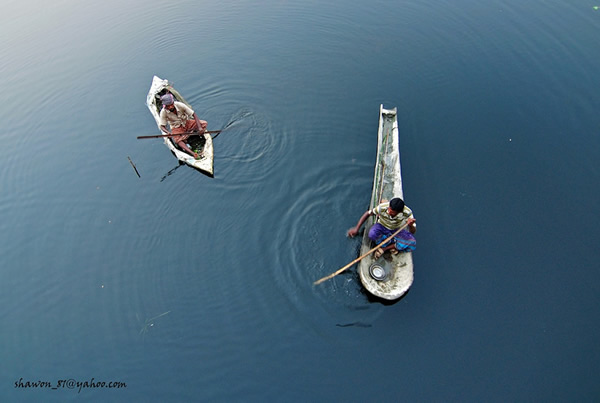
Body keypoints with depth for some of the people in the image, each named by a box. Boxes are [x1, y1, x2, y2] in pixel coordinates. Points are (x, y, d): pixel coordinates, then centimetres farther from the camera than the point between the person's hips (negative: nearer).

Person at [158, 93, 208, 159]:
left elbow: (193, 114, -19)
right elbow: (162, 126, -12)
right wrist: (167, 132, -38)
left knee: (203, 123, -21)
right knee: (177, 140, -35)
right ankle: (193, 153, -52)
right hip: (176, 127, -2)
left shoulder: (180, 105, -20)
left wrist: (199, 127, -32)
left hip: (187, 123, 2)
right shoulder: (163, 112, -18)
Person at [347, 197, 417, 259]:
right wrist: (356, 228, -15)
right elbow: (368, 213, -14)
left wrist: (410, 225, -46)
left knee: (412, 243, -27)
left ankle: (385, 248, -17)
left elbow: (413, 232, -21)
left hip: (396, 231, 1)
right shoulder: (382, 207, -29)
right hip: (383, 227, 0)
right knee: (372, 234, -35)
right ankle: (394, 246, -14)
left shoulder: (407, 213, -28)